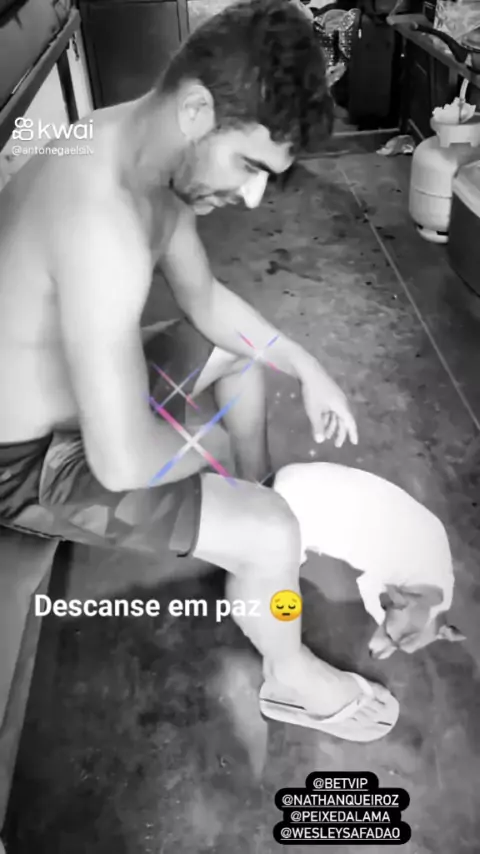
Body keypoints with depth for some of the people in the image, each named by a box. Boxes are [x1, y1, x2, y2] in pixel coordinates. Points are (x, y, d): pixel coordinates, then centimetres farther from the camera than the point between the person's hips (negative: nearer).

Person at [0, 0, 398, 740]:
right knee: (270, 535, -16)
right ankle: (290, 679, 18)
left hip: (78, 396, 9)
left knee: (239, 350, 20)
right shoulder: (101, 220, -37)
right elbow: (124, 464, -36)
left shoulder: (153, 156, -5)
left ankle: (249, 528, 35)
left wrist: (309, 371, 3)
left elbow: (204, 297, 9)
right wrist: (210, 443, -14)